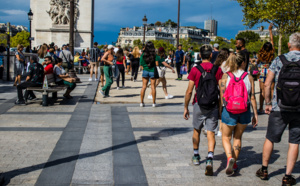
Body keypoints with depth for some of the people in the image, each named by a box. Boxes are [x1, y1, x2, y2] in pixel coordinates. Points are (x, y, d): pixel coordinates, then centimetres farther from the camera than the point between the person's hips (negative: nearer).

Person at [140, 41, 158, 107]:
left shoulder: (143, 55, -2)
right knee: (153, 86, 2)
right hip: (152, 71, -1)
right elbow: (157, 64, -8)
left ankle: (141, 102, 7)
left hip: (145, 71, 2)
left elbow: (141, 64, 0)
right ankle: (153, 103, 4)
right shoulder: (154, 55, -5)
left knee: (144, 86, 7)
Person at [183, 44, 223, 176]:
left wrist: (186, 108, 4)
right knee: (211, 133, 2)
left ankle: (196, 156, 34)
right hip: (213, 106, 0)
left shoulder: (195, 70, -5)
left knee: (197, 130, 20)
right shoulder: (218, 70, -1)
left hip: (199, 105, 0)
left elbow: (189, 91, -5)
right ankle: (209, 159, -17)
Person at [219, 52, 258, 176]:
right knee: (238, 137, 20)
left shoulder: (225, 76, -6)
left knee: (226, 137, 13)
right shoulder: (249, 77, -3)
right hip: (245, 112, 2)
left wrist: (220, 112, 5)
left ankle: (230, 158, -12)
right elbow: (252, 97, -2)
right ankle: (234, 163, 26)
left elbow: (222, 97, -6)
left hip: (229, 111, -2)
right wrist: (255, 114, 6)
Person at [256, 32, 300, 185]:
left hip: (279, 108, 0)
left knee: (270, 139, 15)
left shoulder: (278, 60, -2)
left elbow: (267, 84, -4)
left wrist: (268, 103, 6)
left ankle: (264, 170, 27)